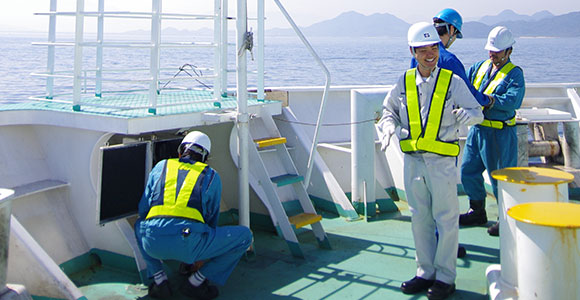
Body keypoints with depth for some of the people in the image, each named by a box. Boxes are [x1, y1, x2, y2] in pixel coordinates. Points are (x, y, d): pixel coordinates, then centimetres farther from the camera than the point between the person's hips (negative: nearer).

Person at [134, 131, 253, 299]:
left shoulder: (161, 167, 24)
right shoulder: (212, 176, 20)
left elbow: (143, 210, 26)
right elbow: (212, 219, 29)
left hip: (152, 242, 4)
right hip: (188, 242, -3)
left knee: (140, 224, 41)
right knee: (244, 235, 17)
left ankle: (159, 279, 21)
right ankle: (195, 282, 12)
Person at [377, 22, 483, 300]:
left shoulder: (453, 82, -2)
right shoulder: (404, 83, 7)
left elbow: (477, 112, 2)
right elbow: (389, 111, 18)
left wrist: (463, 115, -21)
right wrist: (388, 127, -3)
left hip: (441, 161, -4)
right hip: (412, 160, 4)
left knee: (446, 218, 1)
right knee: (419, 218, 11)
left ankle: (445, 277, 14)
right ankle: (426, 273, 24)